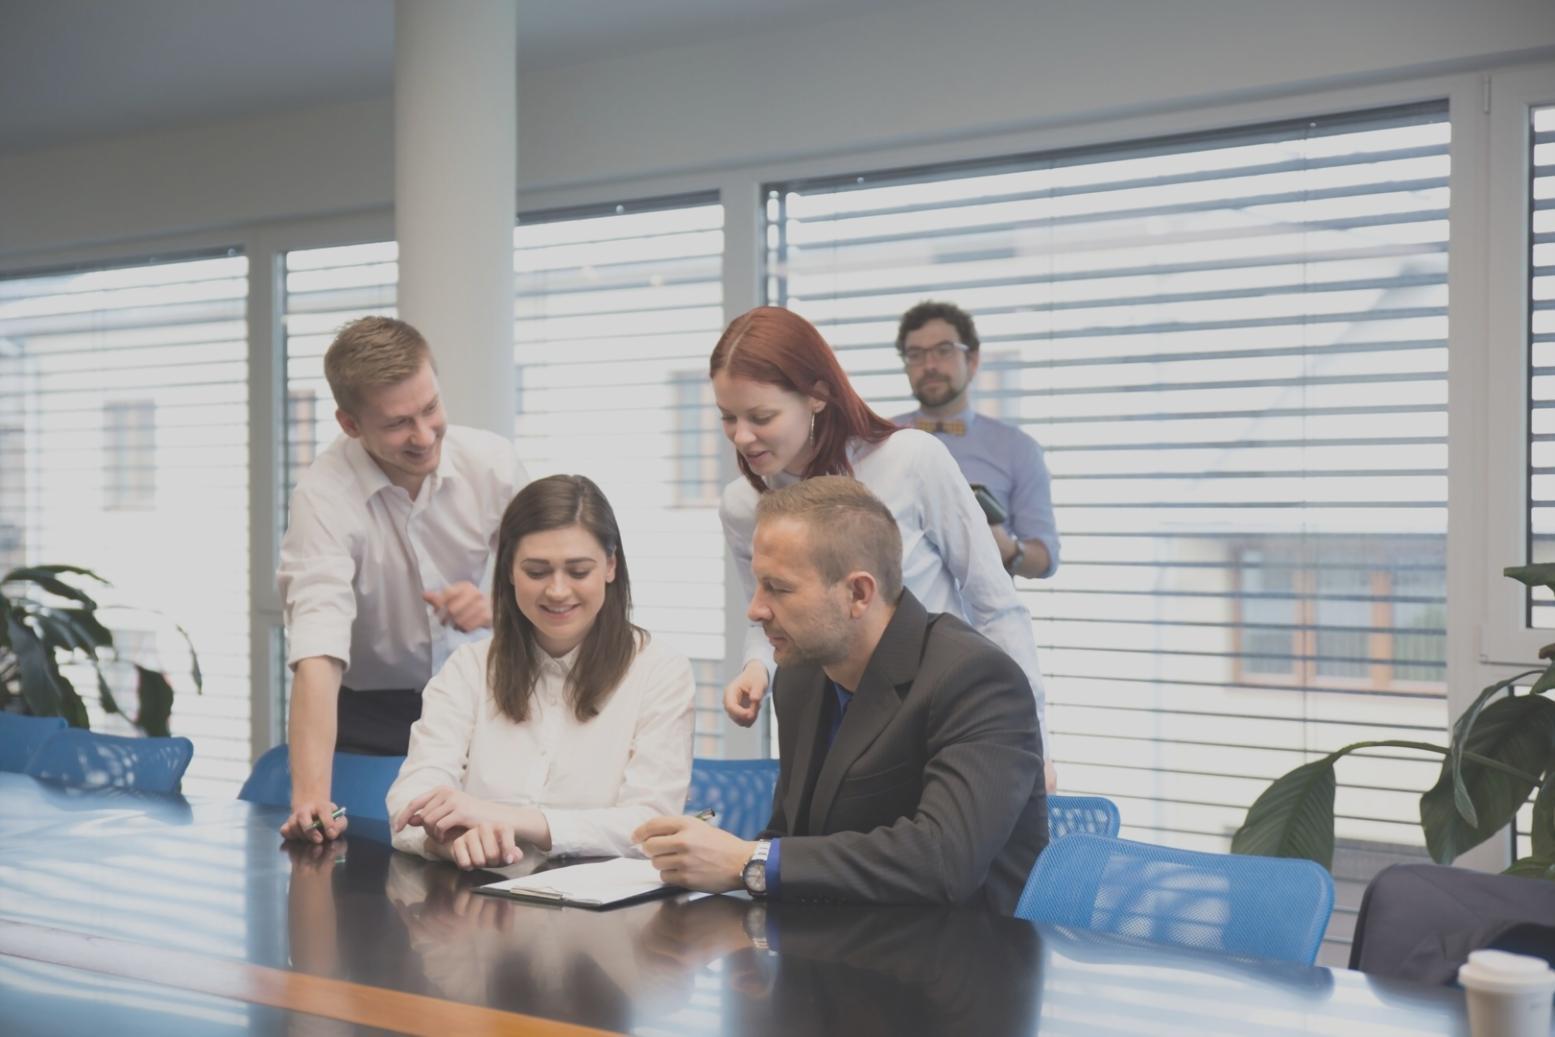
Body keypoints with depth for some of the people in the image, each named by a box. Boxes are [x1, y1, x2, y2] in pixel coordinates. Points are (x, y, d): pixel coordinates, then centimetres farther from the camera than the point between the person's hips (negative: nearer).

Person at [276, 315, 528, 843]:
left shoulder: (492, 462, -12)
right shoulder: (324, 496, -23)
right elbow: (317, 653, -34)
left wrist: (498, 607, -23)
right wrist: (310, 797, -45)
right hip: (369, 714, -2)